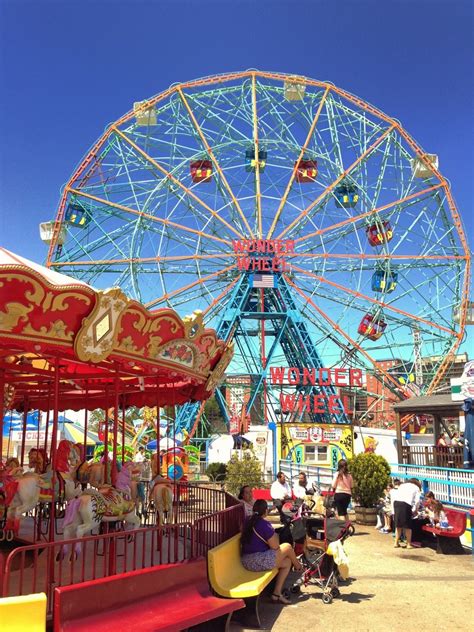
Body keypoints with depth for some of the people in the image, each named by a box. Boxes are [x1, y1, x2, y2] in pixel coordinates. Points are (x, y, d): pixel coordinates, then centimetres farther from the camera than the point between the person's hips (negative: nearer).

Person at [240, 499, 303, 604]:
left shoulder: (248, 521, 8)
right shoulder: (264, 524, -16)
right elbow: (275, 546, -10)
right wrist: (275, 535, 8)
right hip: (259, 561, -8)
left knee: (287, 562, 21)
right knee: (287, 547, 7)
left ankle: (277, 594, 23)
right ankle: (298, 566, 29)